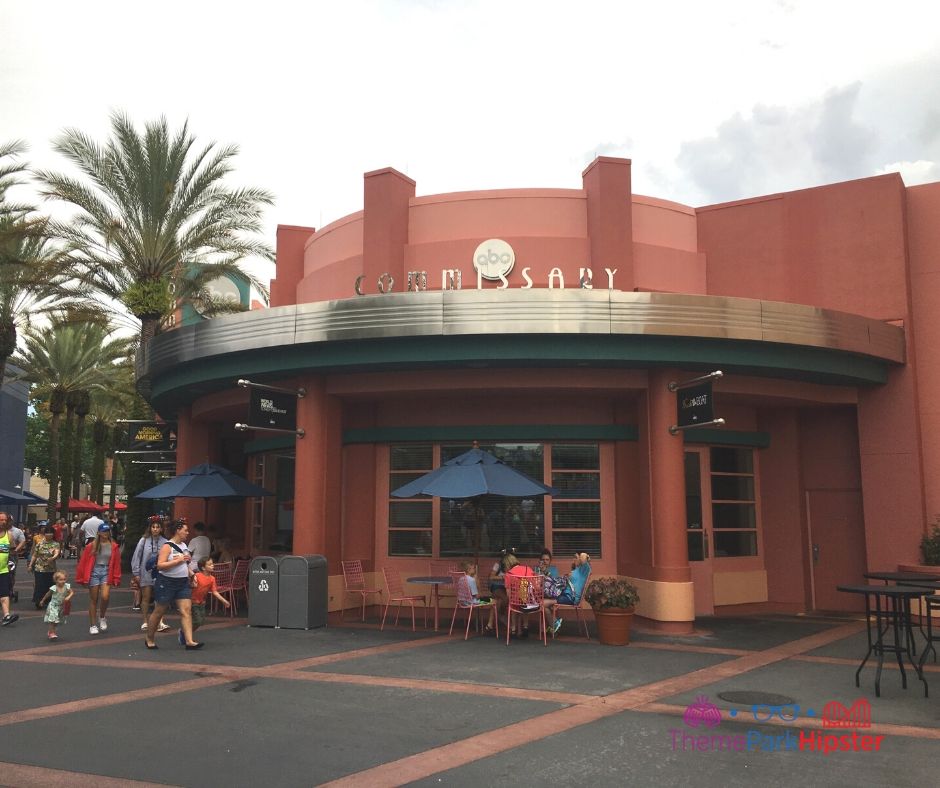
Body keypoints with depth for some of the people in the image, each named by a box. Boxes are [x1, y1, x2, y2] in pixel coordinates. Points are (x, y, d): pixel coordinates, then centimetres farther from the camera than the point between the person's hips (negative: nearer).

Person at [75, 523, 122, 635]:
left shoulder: (114, 547, 3)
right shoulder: (91, 546, 0)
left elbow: (117, 563, 6)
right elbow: (83, 562, 3)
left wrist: (116, 578, 5)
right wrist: (81, 578, 3)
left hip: (107, 572, 0)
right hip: (94, 572, 0)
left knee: (105, 597, -17)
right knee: (93, 600, 5)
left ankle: (102, 617, 12)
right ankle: (93, 625, 16)